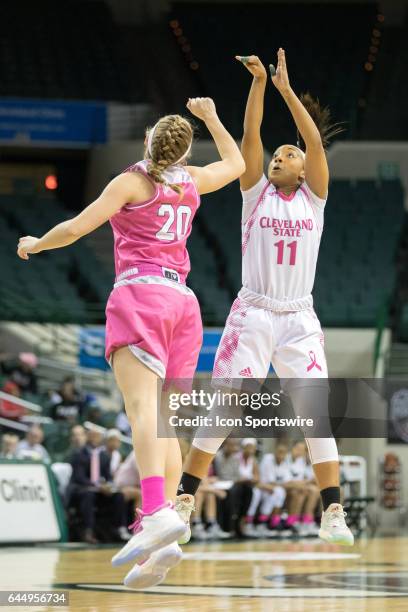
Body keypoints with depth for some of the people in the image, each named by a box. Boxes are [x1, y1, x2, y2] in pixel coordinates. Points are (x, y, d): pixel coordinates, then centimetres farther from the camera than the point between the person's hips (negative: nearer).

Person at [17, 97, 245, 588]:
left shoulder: (131, 182, 1)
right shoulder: (192, 181, 16)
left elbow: (74, 229, -3)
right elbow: (236, 163, 37)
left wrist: (34, 244, 15)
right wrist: (211, 118, 46)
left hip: (141, 292, -6)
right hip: (183, 300, 6)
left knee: (143, 405, -23)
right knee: (164, 424, 2)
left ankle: (157, 512, -45)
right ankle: (158, 546, -11)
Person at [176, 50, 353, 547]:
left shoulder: (313, 198, 9)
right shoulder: (256, 193, 8)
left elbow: (316, 141, -4)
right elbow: (249, 136, -3)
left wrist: (287, 90, -6)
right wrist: (258, 82, -11)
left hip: (300, 320, 0)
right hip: (252, 315, 0)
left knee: (316, 416, -7)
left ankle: (333, 514, -5)